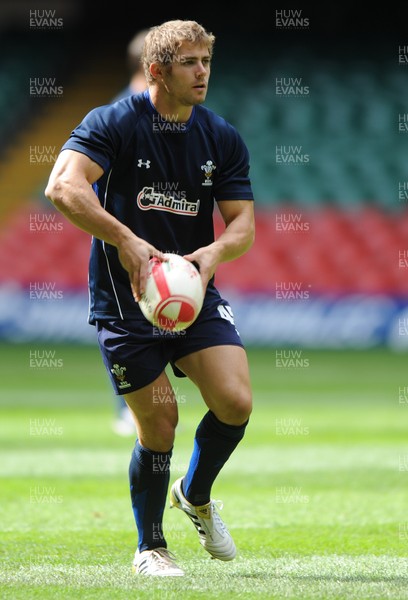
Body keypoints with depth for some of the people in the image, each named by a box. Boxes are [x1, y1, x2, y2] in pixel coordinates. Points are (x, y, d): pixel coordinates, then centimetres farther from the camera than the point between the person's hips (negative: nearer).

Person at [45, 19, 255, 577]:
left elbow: (243, 221, 3)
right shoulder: (113, 123, -12)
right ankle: (150, 547, 18)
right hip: (124, 300, -4)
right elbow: (63, 186, -26)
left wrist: (214, 251, -20)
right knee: (159, 422, -4)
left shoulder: (223, 138, 2)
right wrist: (126, 241, -36)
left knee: (235, 402, -14)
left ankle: (195, 495, 17)